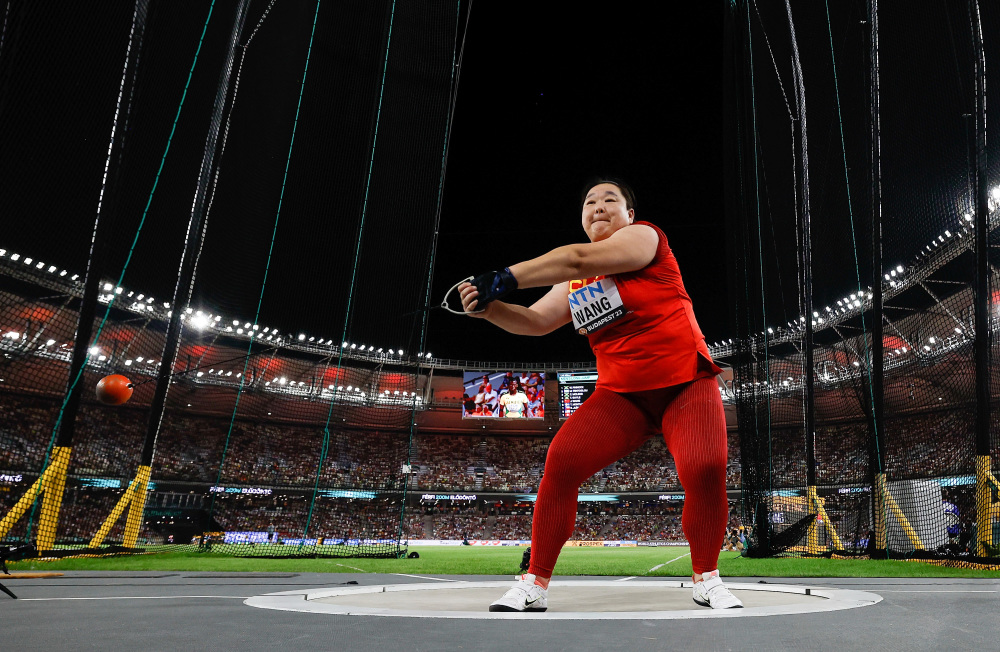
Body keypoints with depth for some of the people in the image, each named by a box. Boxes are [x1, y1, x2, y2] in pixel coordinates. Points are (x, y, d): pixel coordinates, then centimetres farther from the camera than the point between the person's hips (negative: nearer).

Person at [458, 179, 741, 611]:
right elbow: (536, 321, 6)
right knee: (562, 461, -15)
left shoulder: (644, 236, -5)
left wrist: (506, 279, -25)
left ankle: (706, 580, 1)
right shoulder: (573, 282, 12)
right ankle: (534, 584, -5)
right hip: (621, 394, 4)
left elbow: (581, 259, -21)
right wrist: (489, 307, -13)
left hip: (686, 385, -3)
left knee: (704, 469, -25)